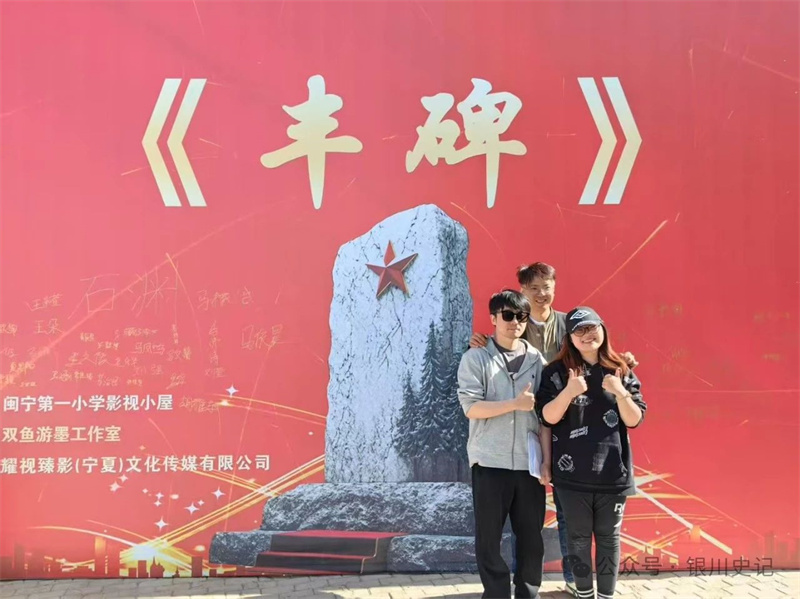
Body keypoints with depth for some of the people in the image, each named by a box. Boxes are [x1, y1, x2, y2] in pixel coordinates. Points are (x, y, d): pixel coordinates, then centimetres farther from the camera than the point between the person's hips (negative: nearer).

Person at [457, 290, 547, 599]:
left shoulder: (536, 359, 8)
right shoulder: (476, 358, -2)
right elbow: (471, 408, -11)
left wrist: (547, 458, 2)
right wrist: (515, 404, -17)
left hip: (529, 463, 3)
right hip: (490, 462, -3)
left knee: (532, 536, 10)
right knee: (489, 538, 5)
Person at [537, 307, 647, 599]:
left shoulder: (622, 372, 5)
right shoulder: (557, 372, -1)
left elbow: (634, 420, 1)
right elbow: (547, 417, -9)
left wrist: (620, 392, -17)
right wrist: (568, 392, -25)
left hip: (613, 471, 2)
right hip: (573, 473, -1)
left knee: (608, 537, 11)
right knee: (578, 537, 8)